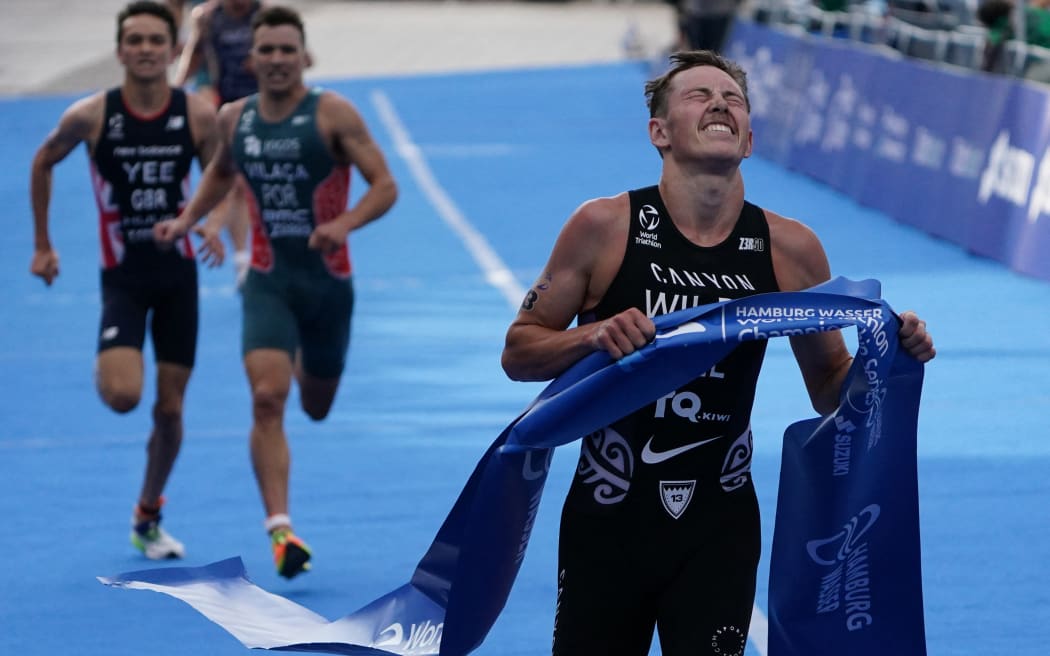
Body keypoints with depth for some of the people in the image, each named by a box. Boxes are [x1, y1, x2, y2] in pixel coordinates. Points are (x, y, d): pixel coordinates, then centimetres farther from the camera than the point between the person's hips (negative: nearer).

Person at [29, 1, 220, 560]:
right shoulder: (90, 116, -10)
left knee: (170, 407, 6)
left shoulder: (197, 115, -7)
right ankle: (103, 370, 17)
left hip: (177, 271, 2)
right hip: (123, 275, -2)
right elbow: (43, 162, 8)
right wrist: (42, 245, 9)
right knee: (123, 396, -21)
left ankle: (147, 518, 26)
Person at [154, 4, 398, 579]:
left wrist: (346, 223, -29)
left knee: (316, 407, 17)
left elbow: (385, 186, -12)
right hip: (268, 281, 1)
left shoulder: (333, 114, -10)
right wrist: (188, 218, 9)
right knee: (267, 398, -19)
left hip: (327, 280, -1)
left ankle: (305, 362, 56)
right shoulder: (234, 119, 2)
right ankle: (280, 528, -21)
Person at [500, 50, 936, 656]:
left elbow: (830, 391, 7)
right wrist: (592, 337, -21)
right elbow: (518, 353, -2)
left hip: (719, 530, 1)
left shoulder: (790, 249, -3)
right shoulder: (605, 227, -8)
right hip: (607, 520, -1)